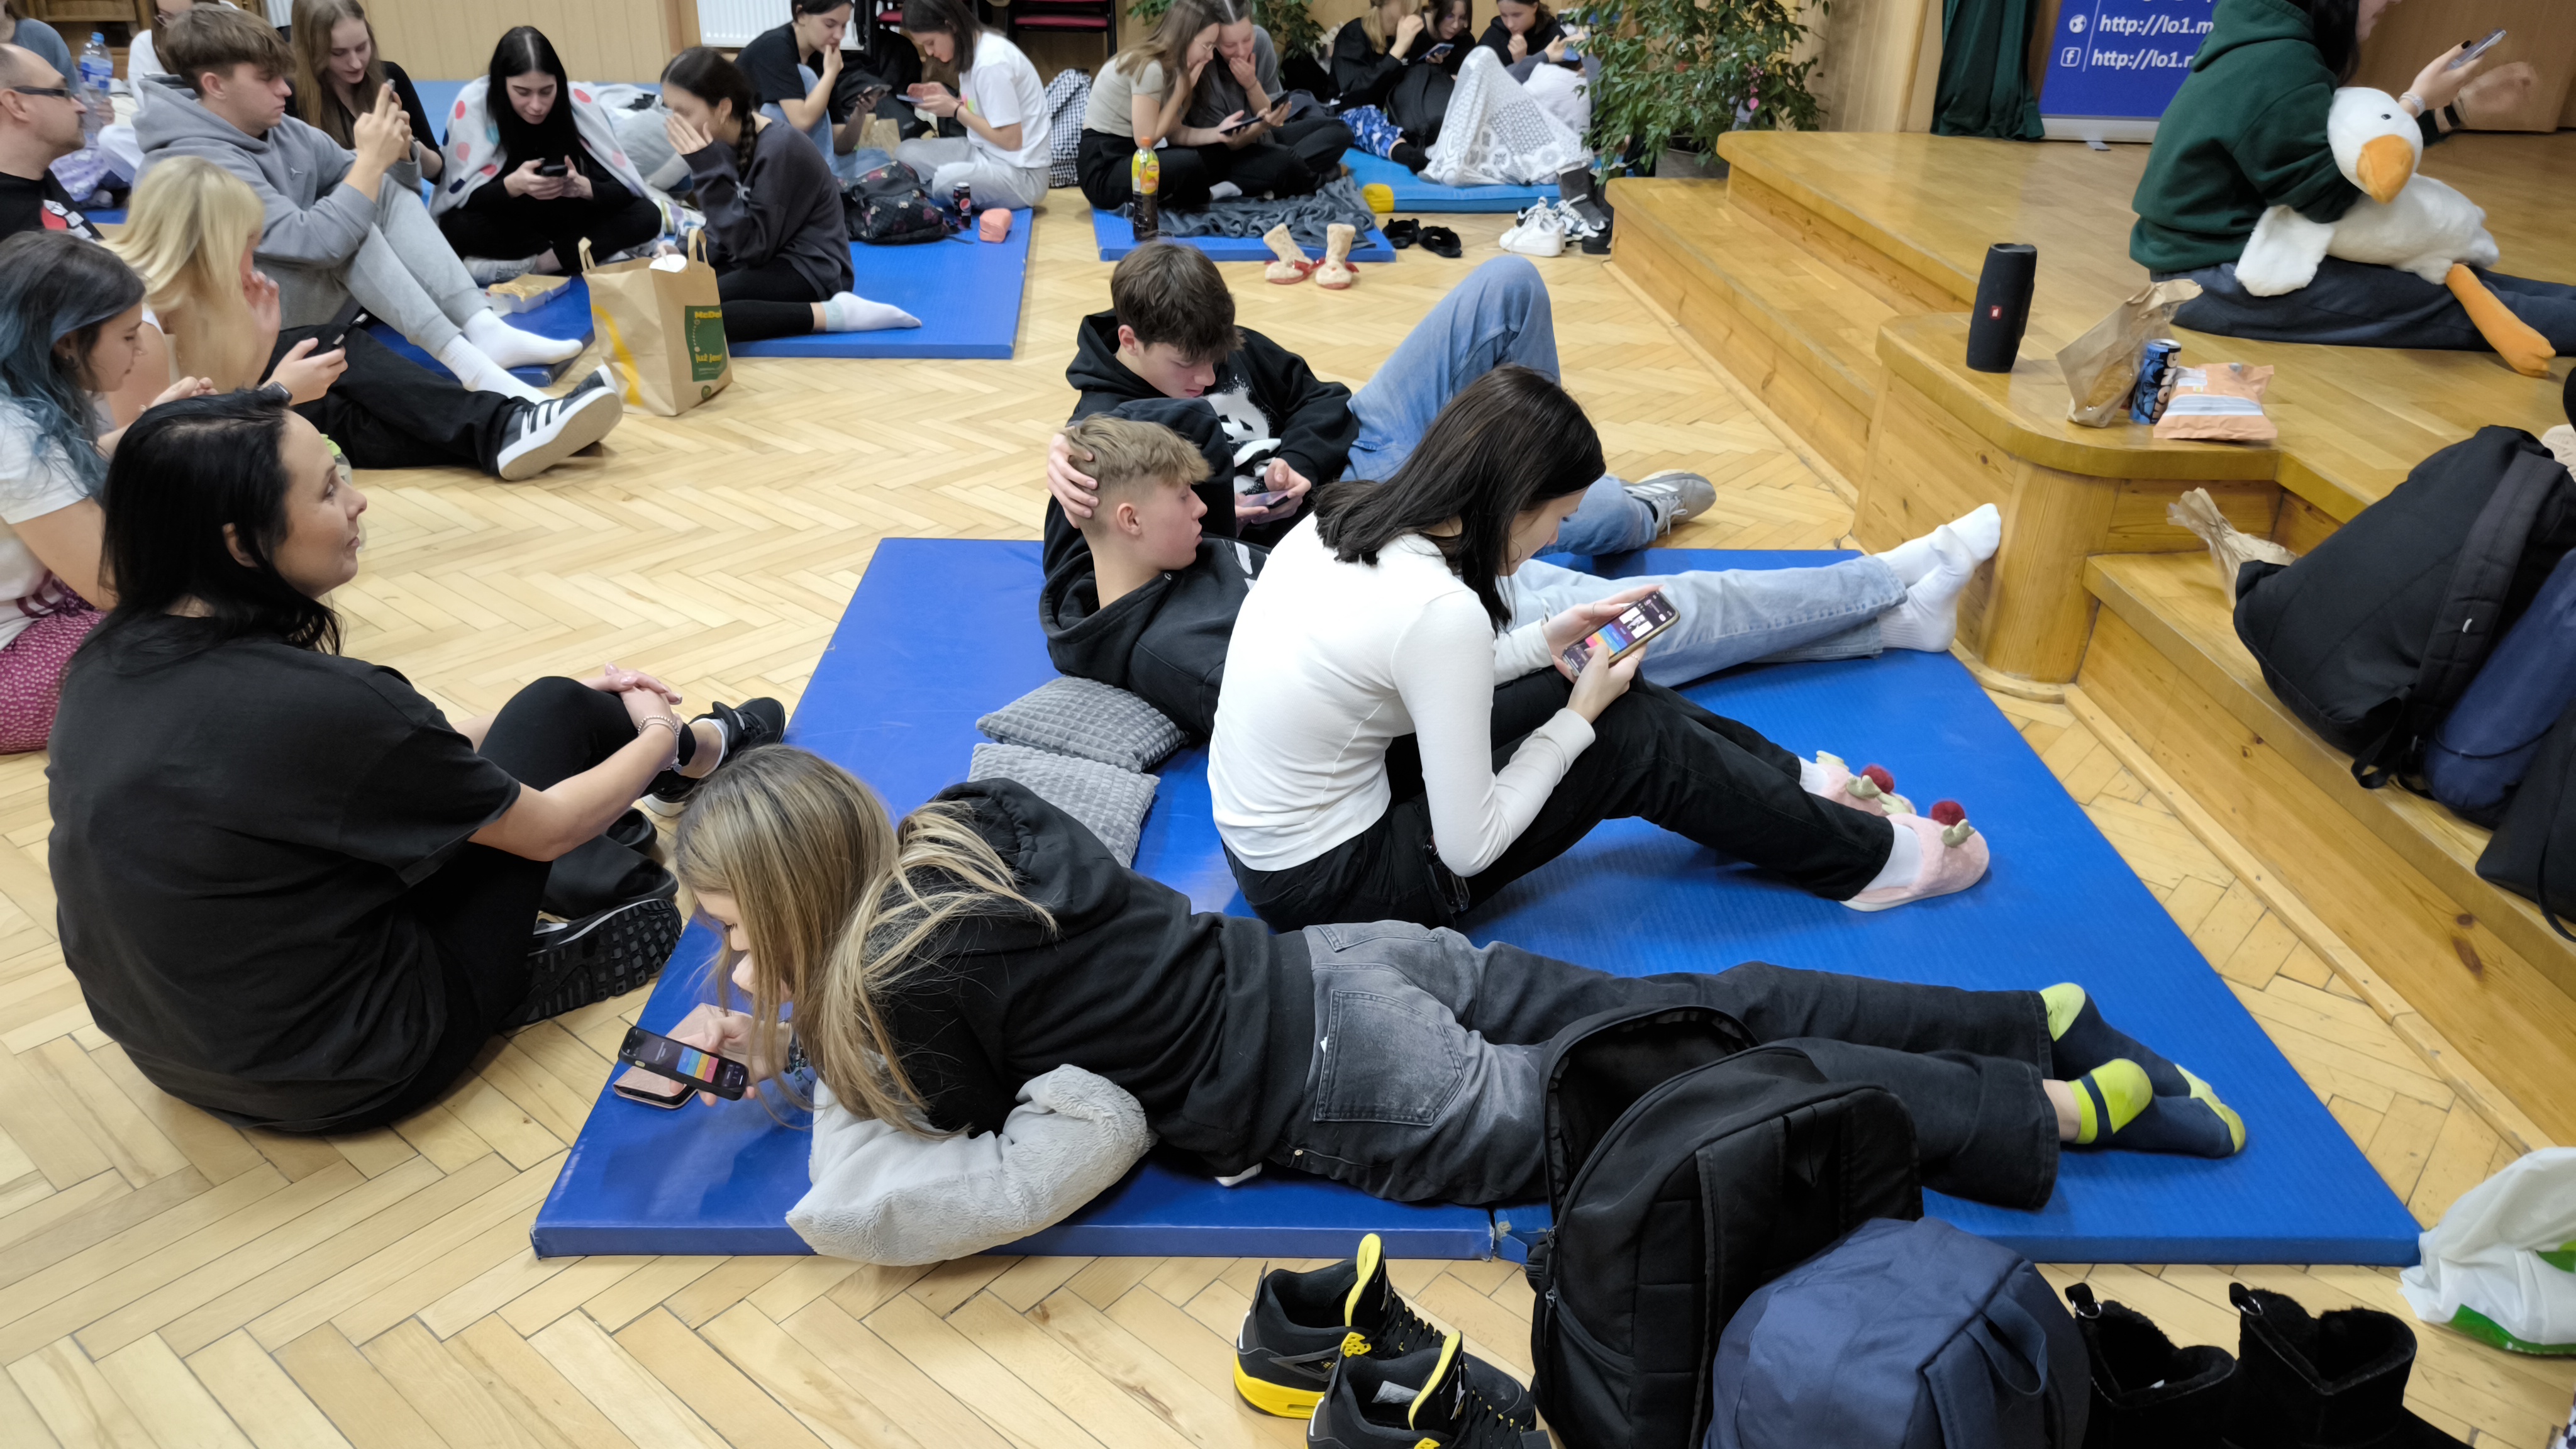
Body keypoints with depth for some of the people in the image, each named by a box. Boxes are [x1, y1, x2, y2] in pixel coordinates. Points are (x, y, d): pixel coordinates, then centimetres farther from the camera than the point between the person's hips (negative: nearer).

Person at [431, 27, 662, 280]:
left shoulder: (578, 102, -20)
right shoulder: (474, 103, -22)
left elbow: (626, 188, -19)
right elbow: (463, 196, -22)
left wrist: (583, 187, -41)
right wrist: (512, 185, -43)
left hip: (567, 219, 1)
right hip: (506, 224, -1)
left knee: (647, 216, -24)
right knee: (455, 226, -35)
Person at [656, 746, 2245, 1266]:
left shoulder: (900, 984, -16)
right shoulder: (956, 822, 5)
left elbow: (881, 1201, -2)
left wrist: (816, 1051, 8)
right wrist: (787, 1028, 18)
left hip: (1361, 1097, -7)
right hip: (1356, 965, 7)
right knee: (1705, 1016, 11)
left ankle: (2057, 1104, 11)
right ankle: (2041, 1018, 20)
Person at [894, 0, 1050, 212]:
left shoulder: (991, 62, -21)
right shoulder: (972, 48, 5)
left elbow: (1011, 140, -21)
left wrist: (956, 110, -13)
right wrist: (949, 100, -4)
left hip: (1020, 173, -9)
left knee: (947, 180, -35)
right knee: (906, 153, -1)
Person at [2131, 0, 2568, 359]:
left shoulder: (2265, 44, 8)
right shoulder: (2278, 68, -23)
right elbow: (2329, 193, -18)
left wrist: (2462, 106, 14)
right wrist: (2417, 102, -11)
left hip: (2226, 248, 10)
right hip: (2214, 279, -10)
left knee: (2438, 276, 11)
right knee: (2446, 306, -8)